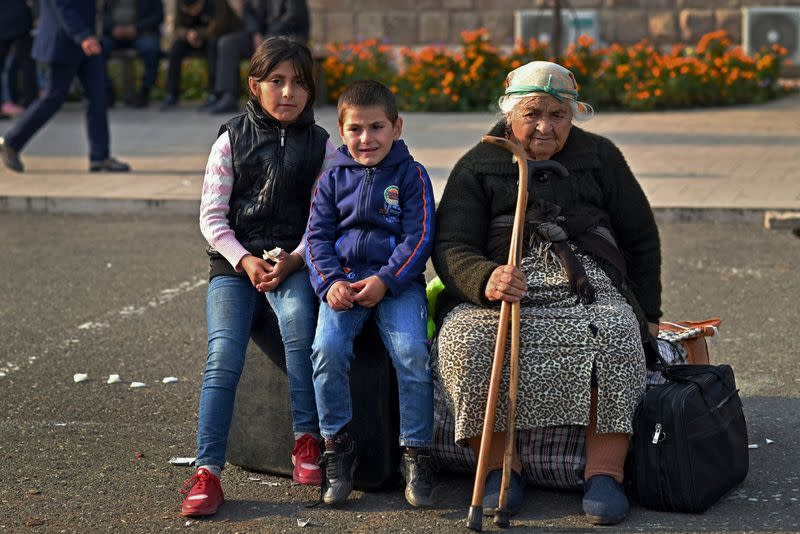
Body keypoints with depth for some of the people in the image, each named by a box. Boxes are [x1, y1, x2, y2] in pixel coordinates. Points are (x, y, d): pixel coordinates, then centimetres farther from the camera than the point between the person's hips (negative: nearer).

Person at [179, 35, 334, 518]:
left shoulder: (321, 146, 7)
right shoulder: (232, 139, 7)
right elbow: (212, 215, 3)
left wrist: (291, 262, -15)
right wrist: (244, 261, -12)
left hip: (295, 262, -1)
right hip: (235, 261, 1)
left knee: (298, 317, -34)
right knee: (224, 356, -20)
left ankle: (307, 439, -22)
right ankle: (208, 472, -20)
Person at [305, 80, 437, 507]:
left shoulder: (411, 175, 4)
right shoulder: (333, 179, 12)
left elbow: (419, 237, -2)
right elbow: (317, 236, 9)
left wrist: (385, 281, -15)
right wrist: (329, 282, -9)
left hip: (397, 281, -2)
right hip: (343, 282, 2)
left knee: (412, 353, -25)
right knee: (327, 349, -24)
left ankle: (416, 455, -12)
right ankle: (337, 447, -9)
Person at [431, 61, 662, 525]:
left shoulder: (598, 156, 16)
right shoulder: (477, 167, 10)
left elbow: (641, 238, 22)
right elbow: (451, 247, -2)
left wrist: (648, 314, 13)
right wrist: (486, 280, -25)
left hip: (588, 283, 1)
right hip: (496, 290, 0)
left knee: (617, 336, -33)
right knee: (465, 338, -33)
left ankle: (605, 472, -30)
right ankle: (501, 466, -22)